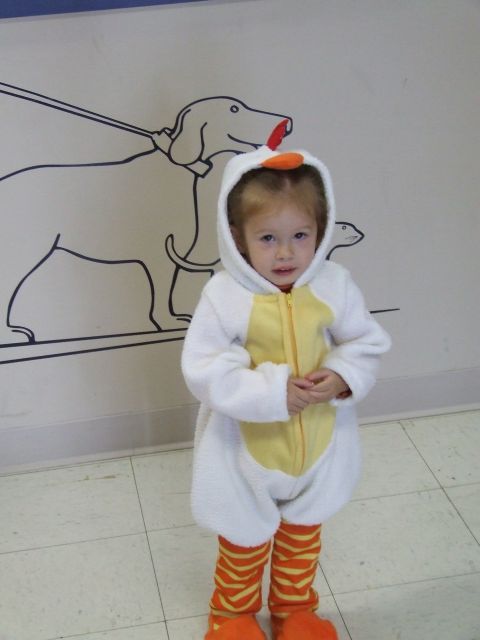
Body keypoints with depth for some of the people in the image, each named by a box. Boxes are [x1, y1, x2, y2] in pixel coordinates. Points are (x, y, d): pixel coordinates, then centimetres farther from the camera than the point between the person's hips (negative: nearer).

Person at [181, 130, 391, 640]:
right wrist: (272, 392, -30)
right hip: (247, 451, -3)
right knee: (245, 541, 20)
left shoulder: (335, 285, -13)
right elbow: (204, 371, -23)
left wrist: (342, 378, -23)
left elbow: (368, 342, -2)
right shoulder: (225, 296, -23)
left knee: (303, 536, 26)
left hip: (318, 448, 3)